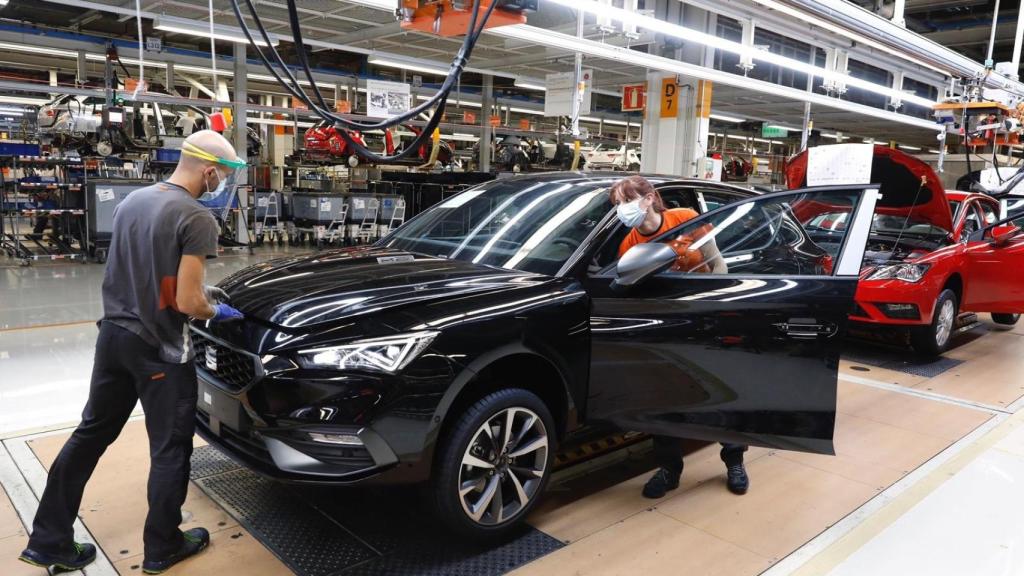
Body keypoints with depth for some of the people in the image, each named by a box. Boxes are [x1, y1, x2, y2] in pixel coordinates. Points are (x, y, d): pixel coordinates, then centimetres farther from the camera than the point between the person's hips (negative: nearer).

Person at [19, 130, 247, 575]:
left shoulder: (131, 201, 8)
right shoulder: (196, 218, -19)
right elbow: (186, 303, -21)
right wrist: (216, 312, 0)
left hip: (113, 334, 8)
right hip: (160, 349, -8)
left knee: (91, 433, 19)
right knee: (169, 448, 8)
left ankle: (49, 540, 28)